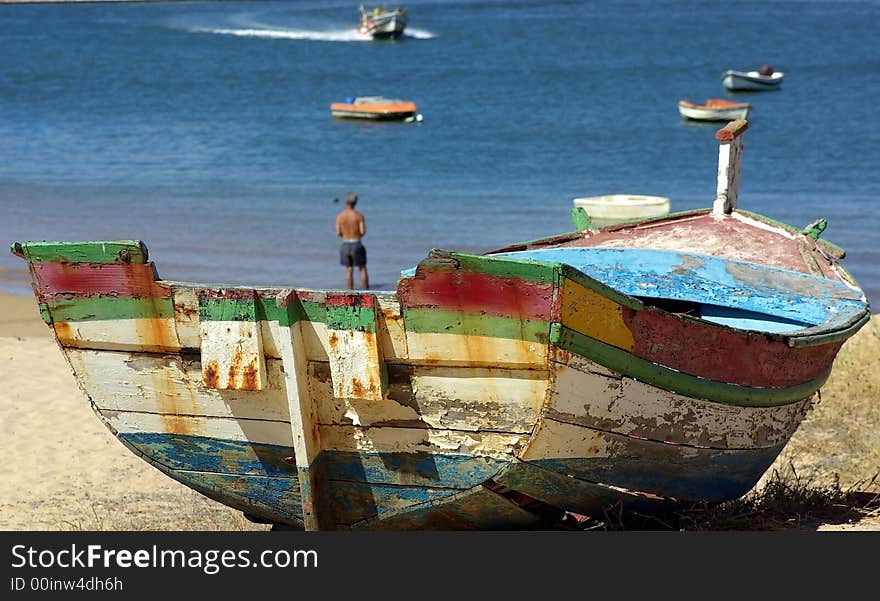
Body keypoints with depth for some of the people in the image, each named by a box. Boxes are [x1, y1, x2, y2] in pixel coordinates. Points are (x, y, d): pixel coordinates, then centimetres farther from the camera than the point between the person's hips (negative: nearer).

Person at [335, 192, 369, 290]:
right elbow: (363, 231, -12)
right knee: (362, 270, 9)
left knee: (349, 271, 10)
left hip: (345, 245, 2)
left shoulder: (339, 216, -5)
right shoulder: (359, 215, -10)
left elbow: (338, 233, -4)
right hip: (357, 245, -2)